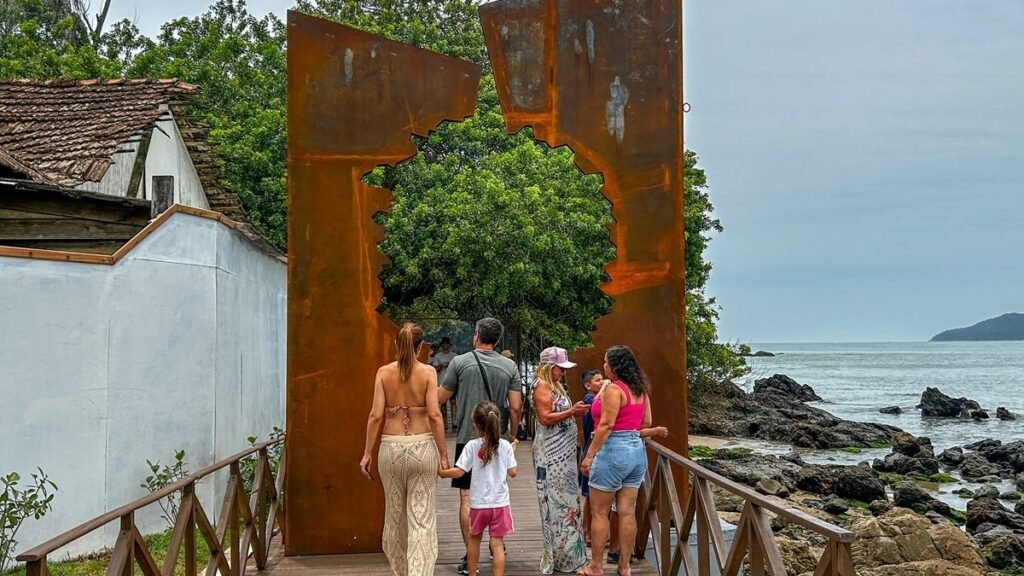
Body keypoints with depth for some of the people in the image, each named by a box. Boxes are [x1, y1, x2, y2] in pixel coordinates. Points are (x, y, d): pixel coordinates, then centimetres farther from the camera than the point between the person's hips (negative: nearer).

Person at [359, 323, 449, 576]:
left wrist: (367, 453, 3)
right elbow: (434, 415, -11)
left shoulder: (384, 372, 0)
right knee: (422, 519, 2)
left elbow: (376, 415, -4)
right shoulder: (428, 372, -5)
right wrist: (443, 453, -4)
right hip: (422, 446, -2)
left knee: (394, 516, 17)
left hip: (391, 447, 2)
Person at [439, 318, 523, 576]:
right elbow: (516, 407, 0)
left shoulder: (460, 362, -5)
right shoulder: (509, 366, 1)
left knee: (467, 498, 1)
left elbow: (441, 397, 2)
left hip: (467, 439, -3)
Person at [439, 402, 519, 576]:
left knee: (474, 539, 20)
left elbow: (459, 472, -12)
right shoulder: (505, 446, -6)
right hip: (500, 503, 0)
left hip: (478, 503, 0)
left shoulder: (472, 446, -10)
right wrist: (512, 454, 15)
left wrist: (442, 473, 6)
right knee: (497, 543, 1)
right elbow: (513, 472, -3)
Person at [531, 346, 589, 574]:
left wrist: (574, 413, 10)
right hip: (551, 454, -9)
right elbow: (545, 418, -18)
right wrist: (571, 412, -20)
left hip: (564, 452, 9)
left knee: (566, 499, 11)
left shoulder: (556, 385, 16)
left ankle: (567, 554, 17)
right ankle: (559, 557, 2)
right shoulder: (542, 386, -11)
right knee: (557, 501, -5)